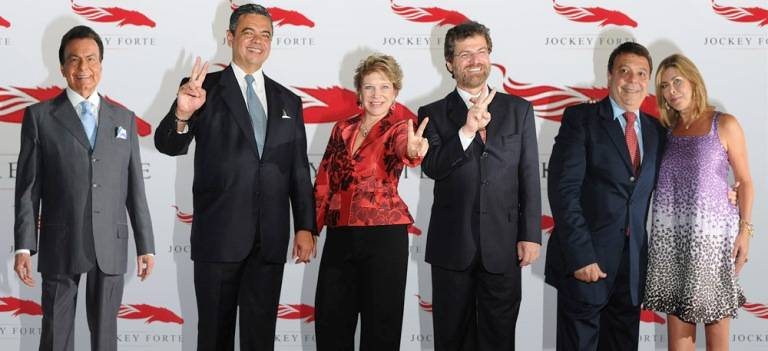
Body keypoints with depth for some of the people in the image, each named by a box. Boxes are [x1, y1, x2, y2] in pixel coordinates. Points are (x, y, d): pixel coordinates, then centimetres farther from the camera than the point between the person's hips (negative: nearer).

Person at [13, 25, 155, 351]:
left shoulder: (124, 118, 10)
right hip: (60, 246, -2)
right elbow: (28, 186, 0)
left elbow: (135, 187, 9)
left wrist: (146, 246, 7)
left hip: (111, 247, 2)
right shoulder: (39, 116, 2)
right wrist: (24, 247, -6)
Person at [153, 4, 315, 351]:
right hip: (219, 234, -3)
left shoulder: (288, 101, 11)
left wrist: (305, 227, 5)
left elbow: (299, 170, 11)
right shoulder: (204, 89, 0)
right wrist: (182, 114, -31)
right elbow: (167, 145, -10)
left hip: (270, 238, 3)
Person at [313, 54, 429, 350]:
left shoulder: (400, 127, -3)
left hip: (384, 234, -4)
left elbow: (401, 146, -27)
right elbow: (324, 180, 12)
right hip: (339, 234, 4)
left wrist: (412, 151, -51)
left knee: (380, 323, 3)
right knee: (330, 321, 7)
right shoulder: (342, 128, 10)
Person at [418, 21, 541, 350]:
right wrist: (466, 131, -24)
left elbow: (530, 177, 5)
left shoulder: (518, 109, 7)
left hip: (503, 246, 1)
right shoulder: (433, 113, 3)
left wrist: (531, 235, 0)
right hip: (452, 246, 0)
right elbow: (431, 167, -11)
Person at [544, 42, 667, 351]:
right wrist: (581, 256, -18)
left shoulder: (656, 131, 13)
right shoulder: (581, 118, -4)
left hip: (634, 266, 5)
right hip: (585, 261, -5)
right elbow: (563, 189, -12)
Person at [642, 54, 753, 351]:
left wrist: (744, 230, -8)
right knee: (676, 317, 6)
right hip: (670, 233, 4)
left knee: (715, 316, 2)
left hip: (710, 232, -4)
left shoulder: (724, 125, -1)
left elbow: (745, 182, 0)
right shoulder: (668, 129, 11)